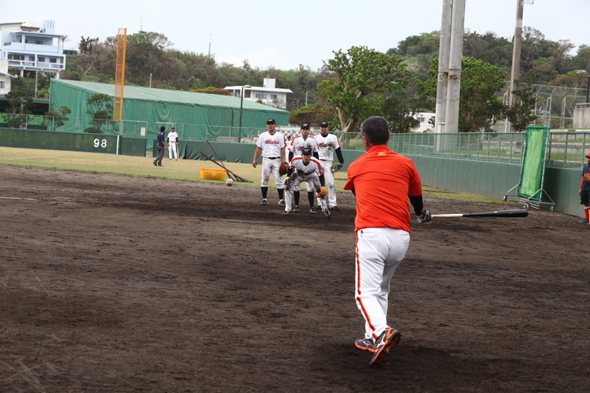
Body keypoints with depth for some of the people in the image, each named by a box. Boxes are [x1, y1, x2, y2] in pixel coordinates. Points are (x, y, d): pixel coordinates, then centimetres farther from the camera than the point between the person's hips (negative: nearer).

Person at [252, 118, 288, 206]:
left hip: (277, 160, -1)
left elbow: (282, 149, 3)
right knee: (264, 180, 2)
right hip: (266, 160, 1)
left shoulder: (280, 136, 7)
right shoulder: (263, 135, 10)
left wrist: (283, 161, -7)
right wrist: (255, 159, 3)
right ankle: (264, 199, 9)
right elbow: (258, 148, 10)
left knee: (279, 180, -5)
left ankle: (281, 199, 0)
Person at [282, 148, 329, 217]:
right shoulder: (295, 160, -33)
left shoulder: (316, 163, -35)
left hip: (311, 176, -1)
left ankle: (325, 209, 2)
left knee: (320, 190, -17)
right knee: (288, 187, -16)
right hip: (298, 175, 1)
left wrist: (322, 187, -34)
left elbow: (321, 175, -24)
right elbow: (290, 167, -9)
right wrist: (288, 177, -18)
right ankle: (287, 209, -3)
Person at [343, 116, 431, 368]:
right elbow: (417, 201, 22)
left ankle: (381, 332, -32)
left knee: (366, 292, -7)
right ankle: (372, 338, 25)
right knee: (381, 290, 22)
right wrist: (422, 214, 46)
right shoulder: (405, 164, 12)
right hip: (401, 236, 3)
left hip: (371, 234, -3)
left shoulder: (355, 167, 13)